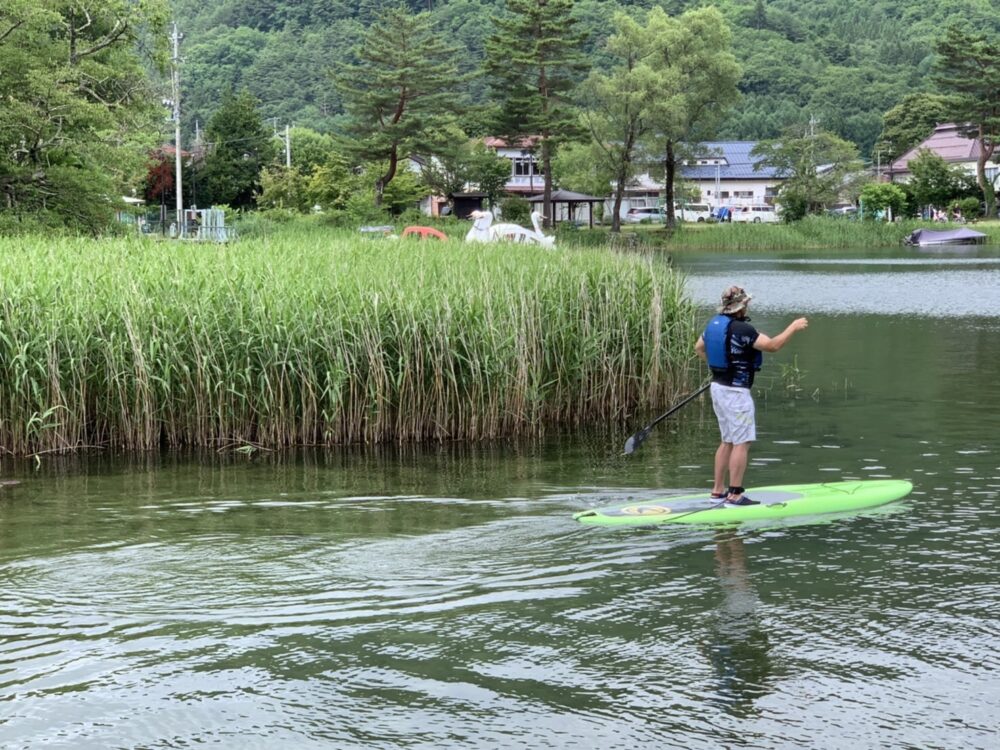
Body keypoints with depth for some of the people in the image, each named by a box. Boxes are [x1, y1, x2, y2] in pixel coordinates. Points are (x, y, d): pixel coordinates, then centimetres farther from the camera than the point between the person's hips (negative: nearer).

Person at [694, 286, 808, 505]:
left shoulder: (715, 323, 7)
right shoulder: (741, 328, -20)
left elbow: (699, 347, 22)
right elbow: (772, 345, -22)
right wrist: (793, 327, -11)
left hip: (718, 387, 10)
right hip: (735, 391, -10)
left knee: (727, 441, 17)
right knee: (742, 443, -5)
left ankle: (718, 489, 21)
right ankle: (735, 494, -4)